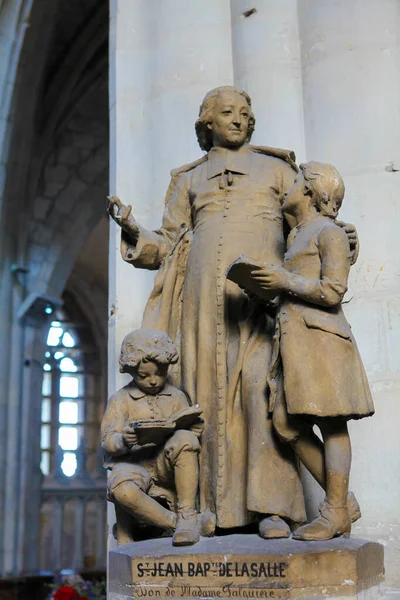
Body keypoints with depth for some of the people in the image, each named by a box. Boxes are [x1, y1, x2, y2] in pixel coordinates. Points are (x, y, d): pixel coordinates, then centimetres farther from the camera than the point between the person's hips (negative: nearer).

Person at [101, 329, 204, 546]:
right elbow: (107, 441, -3)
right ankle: (175, 523, -16)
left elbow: (192, 430, 12)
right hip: (133, 464, -2)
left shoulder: (176, 397, 14)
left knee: (185, 439, -31)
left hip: (166, 465, 2)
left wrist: (193, 427, -13)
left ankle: (187, 515, -23)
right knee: (122, 491, -38)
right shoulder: (121, 399, 6)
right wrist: (123, 440, -27)